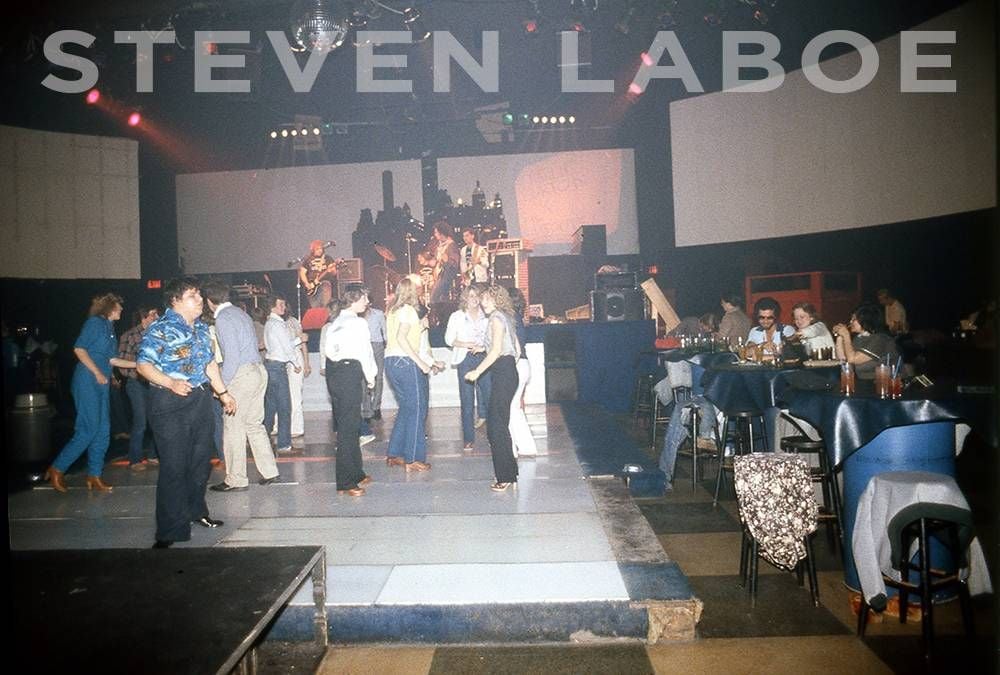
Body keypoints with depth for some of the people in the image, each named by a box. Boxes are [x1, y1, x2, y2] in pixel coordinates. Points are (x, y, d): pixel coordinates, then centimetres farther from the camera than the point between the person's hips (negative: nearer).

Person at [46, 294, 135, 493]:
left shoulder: (109, 328, 19)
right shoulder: (95, 322, -6)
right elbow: (79, 348, -14)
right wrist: (97, 373, -15)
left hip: (101, 385, 9)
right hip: (87, 382, -9)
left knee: (103, 431, 7)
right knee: (88, 429, -11)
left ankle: (94, 476, 14)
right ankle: (57, 469, 2)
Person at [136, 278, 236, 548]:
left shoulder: (201, 328, 12)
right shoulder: (160, 329, -11)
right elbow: (143, 364, -15)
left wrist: (223, 393, 20)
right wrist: (171, 383, -28)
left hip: (201, 399, 8)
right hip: (171, 404, -7)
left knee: (201, 461, 17)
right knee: (174, 468, -6)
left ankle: (195, 511, 37)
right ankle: (169, 533, 3)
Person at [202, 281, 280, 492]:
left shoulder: (223, 318, -11)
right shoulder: (241, 313, 15)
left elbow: (232, 356, -18)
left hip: (242, 375, -9)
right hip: (258, 370, 9)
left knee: (233, 427, 0)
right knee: (254, 424, 14)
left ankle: (235, 480, 7)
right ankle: (269, 471, 16)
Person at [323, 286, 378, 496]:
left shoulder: (336, 322, 16)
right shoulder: (358, 323, -8)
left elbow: (326, 348, 8)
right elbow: (364, 352, -9)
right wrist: (370, 376, 3)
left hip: (333, 372, 9)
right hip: (350, 372, -9)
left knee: (350, 424, 16)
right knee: (348, 426, -6)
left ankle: (356, 473, 26)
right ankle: (346, 483, -4)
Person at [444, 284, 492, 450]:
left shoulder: (486, 316, 9)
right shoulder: (457, 316, 5)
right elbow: (449, 339, 1)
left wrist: (483, 347, -10)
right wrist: (469, 345, -10)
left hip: (484, 357, 2)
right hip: (465, 359, -2)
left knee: (489, 392, -8)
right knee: (467, 399, 0)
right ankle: (469, 438, 7)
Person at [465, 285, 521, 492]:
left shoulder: (496, 318, -9)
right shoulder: (506, 318, 19)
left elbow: (496, 351, -17)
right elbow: (517, 349, 19)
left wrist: (478, 371, -13)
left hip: (502, 374, -10)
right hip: (509, 372, 10)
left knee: (497, 425, -8)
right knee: (500, 424, 14)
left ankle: (506, 477, -5)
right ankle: (509, 473, 20)